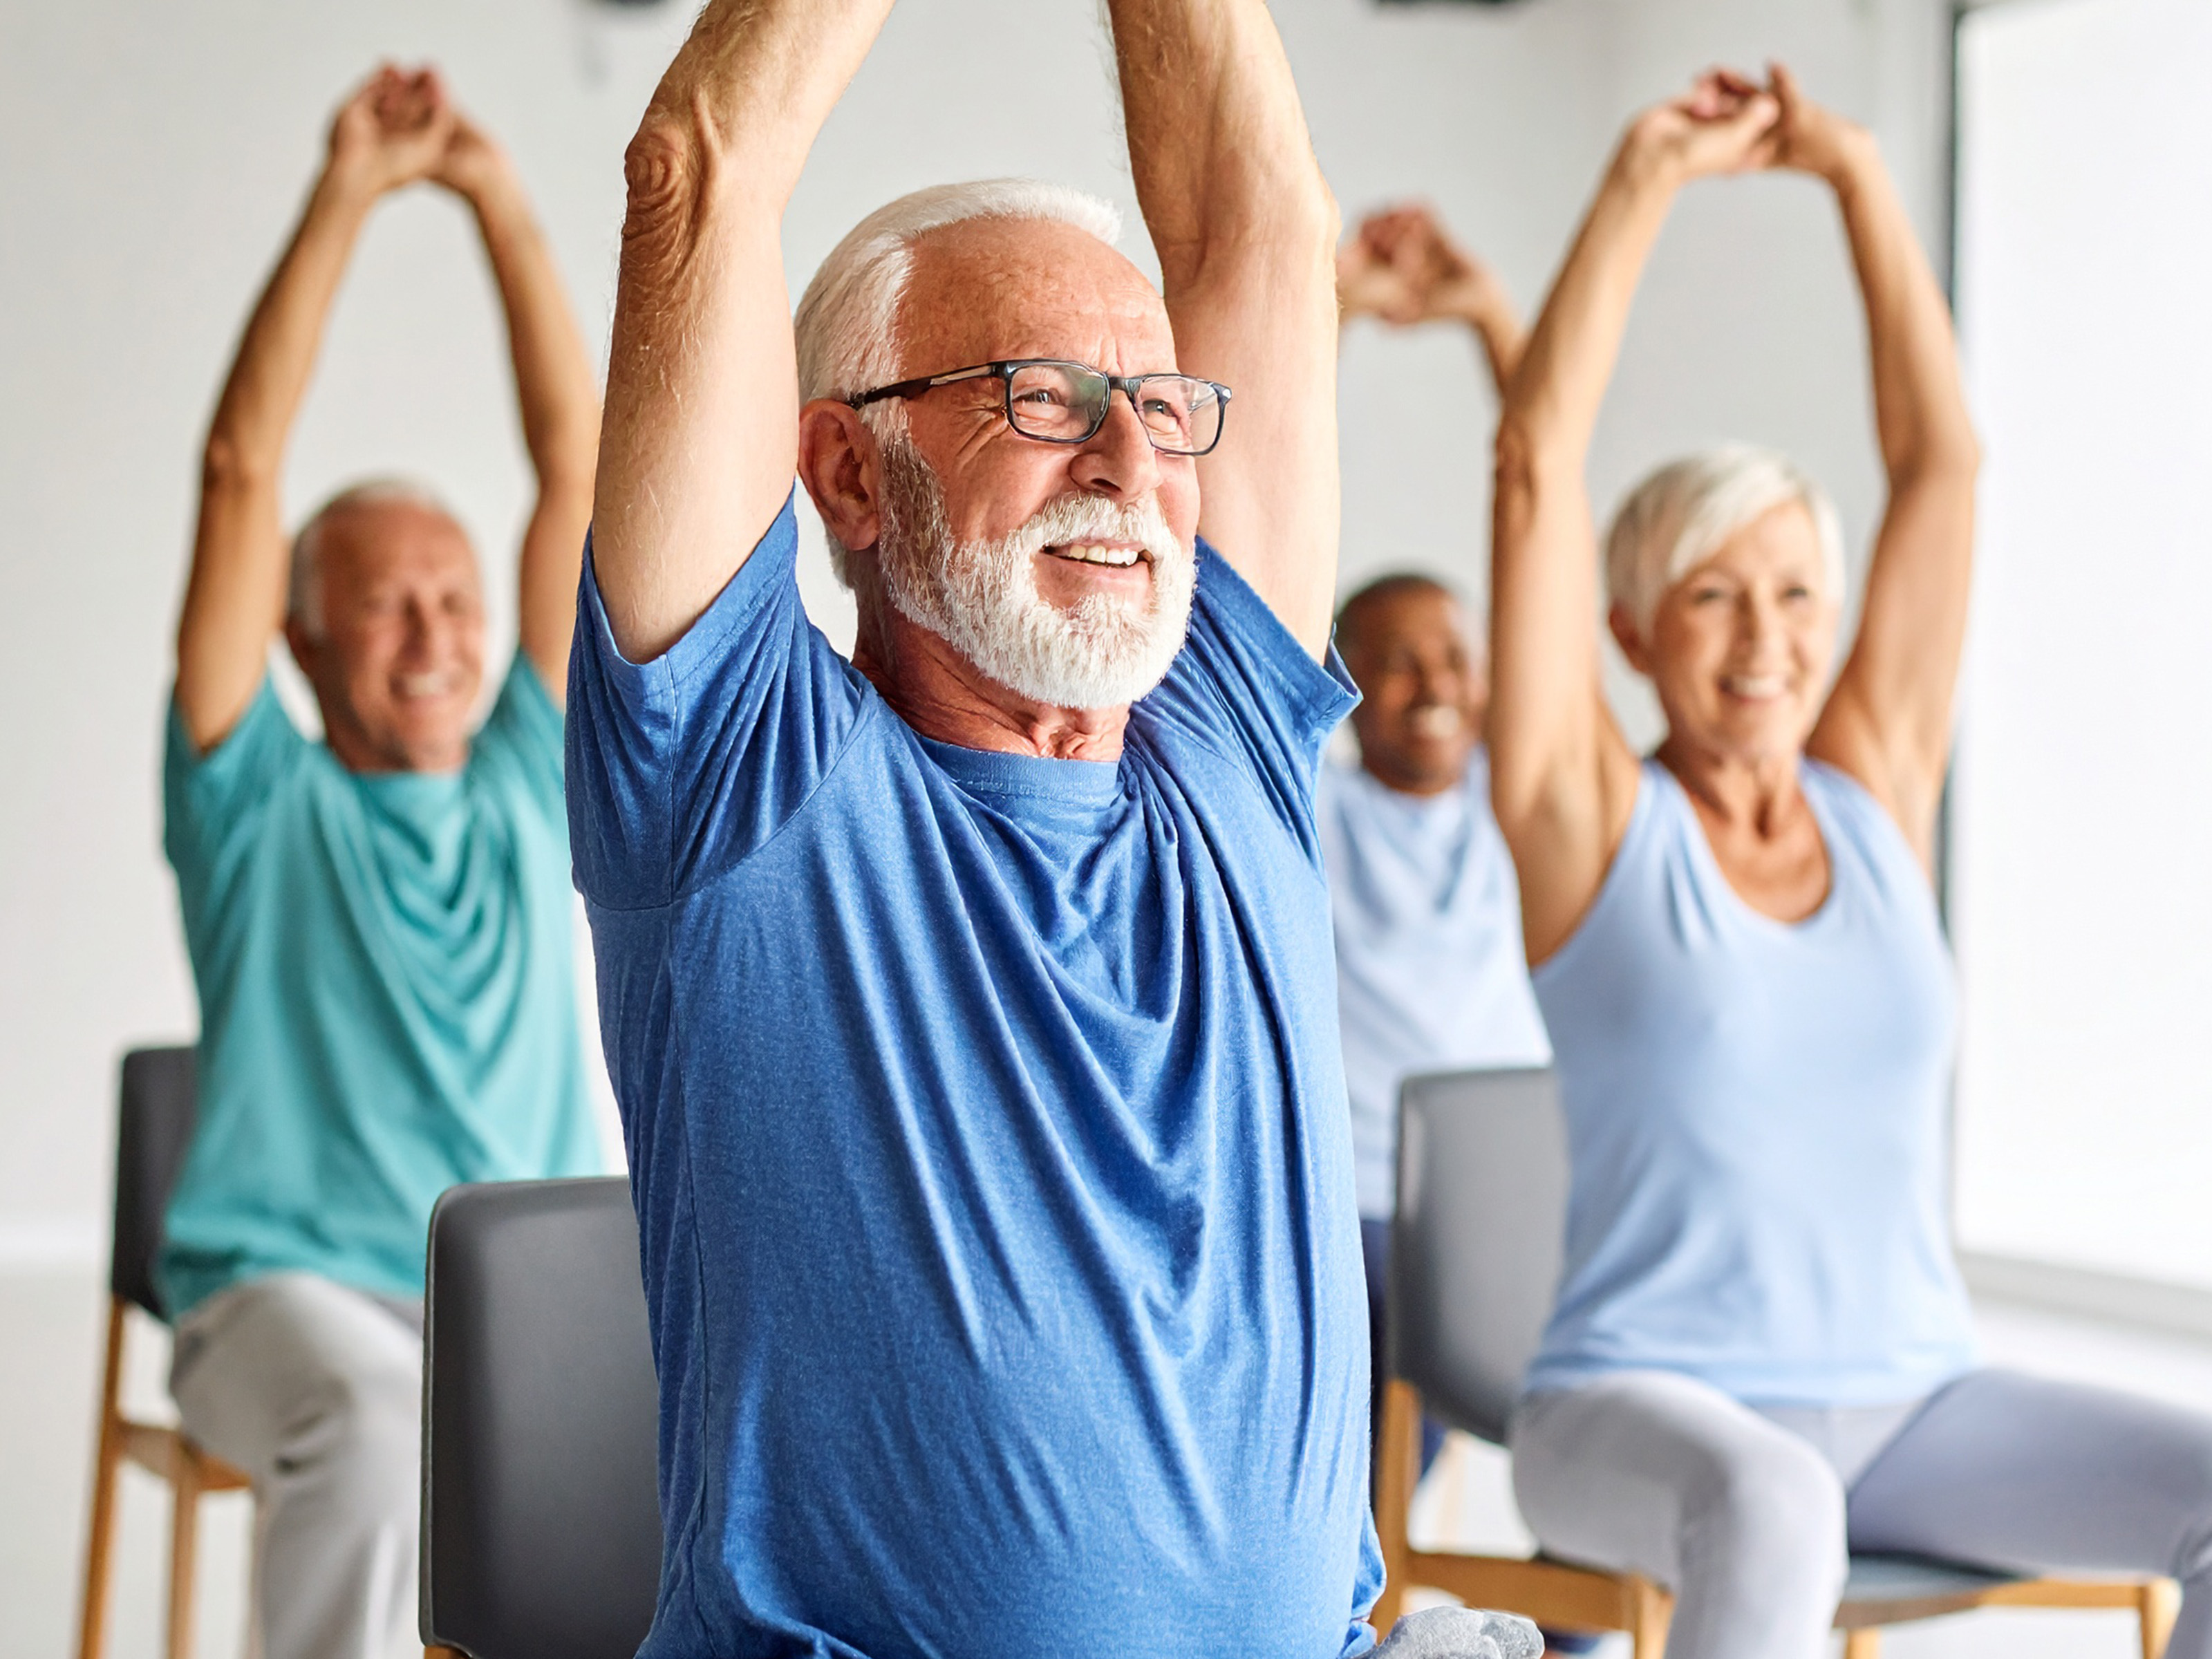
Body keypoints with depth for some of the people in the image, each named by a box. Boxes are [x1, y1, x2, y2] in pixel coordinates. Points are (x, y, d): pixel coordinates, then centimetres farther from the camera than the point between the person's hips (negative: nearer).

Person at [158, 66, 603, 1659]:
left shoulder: (530, 788, 16)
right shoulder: (263, 803, 8)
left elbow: (581, 460, 12)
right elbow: (243, 474, -1)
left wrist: (498, 193, 9)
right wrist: (345, 198, -3)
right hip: (294, 1289, -3)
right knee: (377, 1423, -37)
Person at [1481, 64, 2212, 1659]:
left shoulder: (1878, 793, 8)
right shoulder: (1590, 819, -2)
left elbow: (1942, 456, 7)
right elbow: (1537, 463, -10)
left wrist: (1857, 172, 7)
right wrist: (1644, 184, -6)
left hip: (1909, 1408, 5)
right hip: (1643, 1410, -5)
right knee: (1768, 1514, -39)